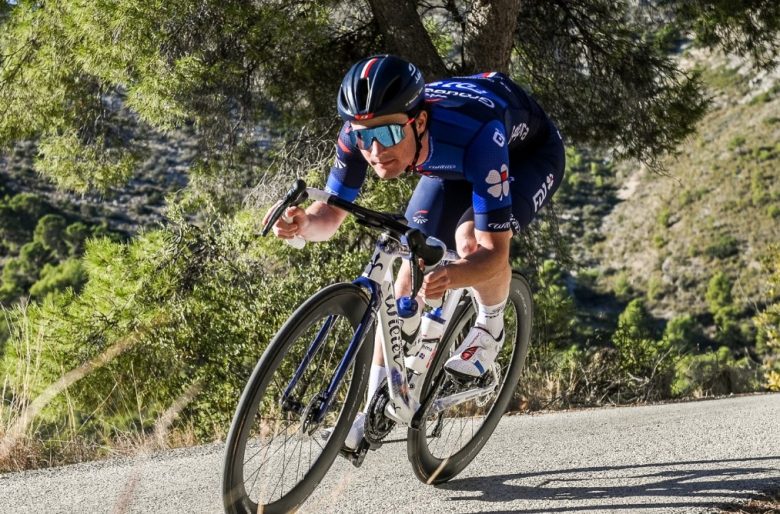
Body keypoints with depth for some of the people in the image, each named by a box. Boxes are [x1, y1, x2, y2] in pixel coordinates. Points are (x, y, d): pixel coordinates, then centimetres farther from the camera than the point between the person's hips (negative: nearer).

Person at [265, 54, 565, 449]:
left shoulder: (474, 134, -44)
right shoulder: (359, 133, -30)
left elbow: (493, 252, -43)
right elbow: (331, 213, -17)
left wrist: (450, 276, -63)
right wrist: (304, 223, -40)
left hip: (529, 153, -5)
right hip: (452, 163, 5)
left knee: (472, 241, -33)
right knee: (409, 271, -5)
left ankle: (490, 327, -2)